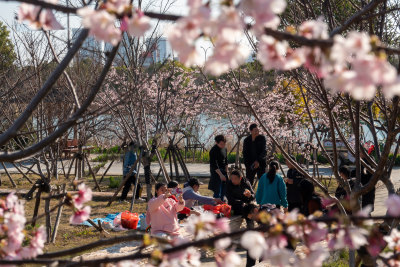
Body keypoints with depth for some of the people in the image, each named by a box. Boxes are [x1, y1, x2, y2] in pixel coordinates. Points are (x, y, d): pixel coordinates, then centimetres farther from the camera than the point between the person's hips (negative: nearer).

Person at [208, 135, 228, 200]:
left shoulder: (224, 149, 8)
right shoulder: (213, 150, -17)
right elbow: (214, 165, -21)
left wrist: (226, 172, 15)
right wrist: (221, 174, -26)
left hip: (223, 171, 8)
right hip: (216, 172, -8)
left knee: (223, 191, 10)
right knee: (217, 191, -11)